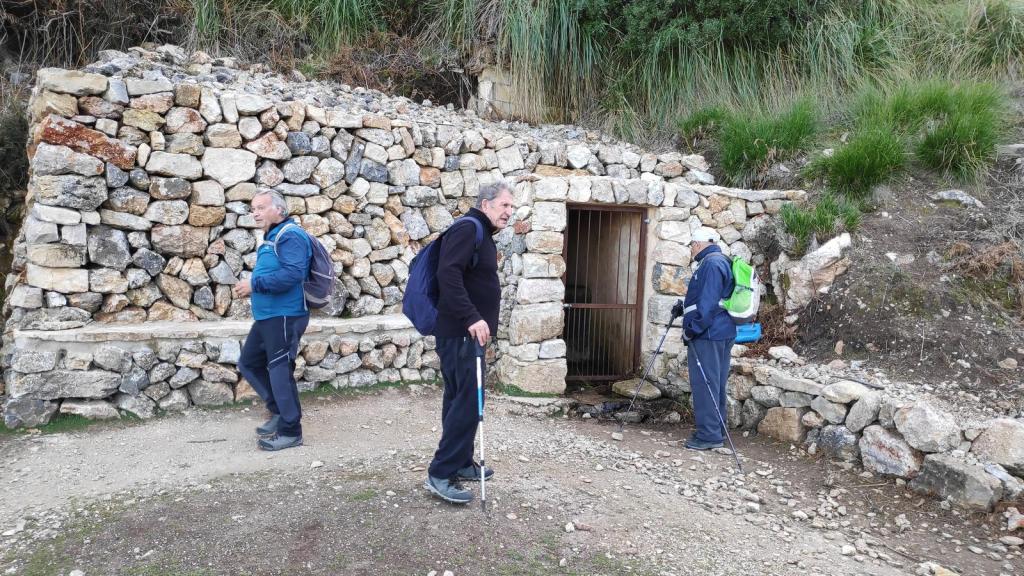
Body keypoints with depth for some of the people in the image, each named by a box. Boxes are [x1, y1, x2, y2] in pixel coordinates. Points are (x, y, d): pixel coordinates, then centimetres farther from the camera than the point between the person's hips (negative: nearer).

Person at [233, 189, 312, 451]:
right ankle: (279, 412, 28)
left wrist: (255, 284, -22)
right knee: (249, 363, 17)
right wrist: (249, 288, 8)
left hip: (284, 316, -11)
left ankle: (290, 431, 9)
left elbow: (293, 274, -28)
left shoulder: (290, 236, -16)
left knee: (280, 371, -4)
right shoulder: (271, 238, 17)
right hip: (267, 316, 11)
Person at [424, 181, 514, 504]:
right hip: (460, 332, -10)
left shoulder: (483, 236, 19)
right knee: (467, 402, -10)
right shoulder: (467, 228, -13)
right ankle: (439, 474, -5)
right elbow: (448, 274, -26)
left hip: (467, 332, 10)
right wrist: (472, 318, -30)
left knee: (460, 400, 15)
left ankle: (461, 463, 24)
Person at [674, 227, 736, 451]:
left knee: (704, 384, -6)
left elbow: (708, 303, -21)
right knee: (715, 384, 14)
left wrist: (691, 329, -18)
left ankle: (708, 435, -2)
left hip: (707, 334, -10)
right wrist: (684, 308, 16)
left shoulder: (711, 263, -14)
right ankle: (715, 432, 22)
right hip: (722, 333, 10)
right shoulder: (721, 262, 19)